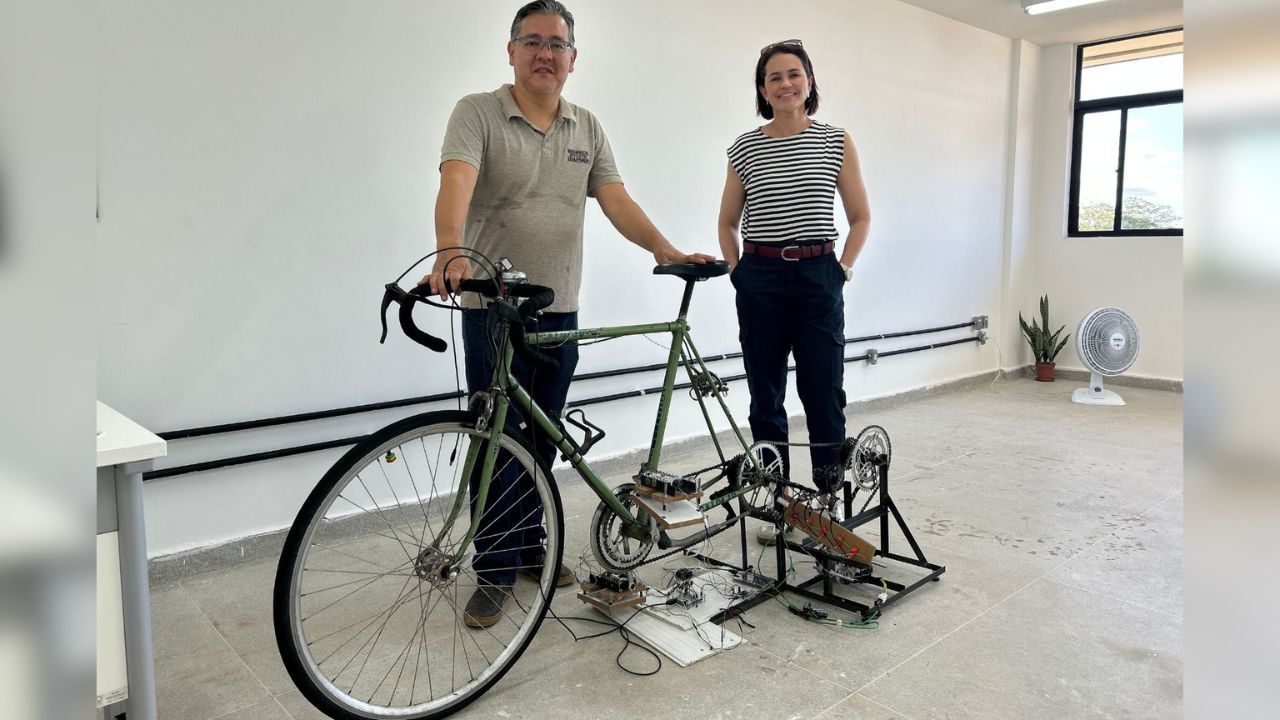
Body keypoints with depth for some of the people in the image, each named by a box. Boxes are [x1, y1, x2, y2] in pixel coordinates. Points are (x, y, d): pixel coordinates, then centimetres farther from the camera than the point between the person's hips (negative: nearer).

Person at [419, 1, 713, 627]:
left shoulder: (587, 128, 12)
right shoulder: (478, 113, -4)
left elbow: (616, 200, 4)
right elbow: (456, 183, -21)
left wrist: (664, 249, -14)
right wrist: (450, 251, -41)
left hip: (559, 311, 5)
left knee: (541, 442, 13)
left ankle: (531, 548, 29)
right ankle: (494, 572, 14)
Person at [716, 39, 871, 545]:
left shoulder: (836, 142, 4)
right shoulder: (744, 148, 5)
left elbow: (860, 217, 10)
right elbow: (727, 222, 15)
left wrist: (844, 267, 1)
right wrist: (738, 271, 4)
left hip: (818, 278, -1)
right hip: (760, 280, 1)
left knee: (824, 394, -1)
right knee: (765, 397, 6)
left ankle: (830, 501, 14)